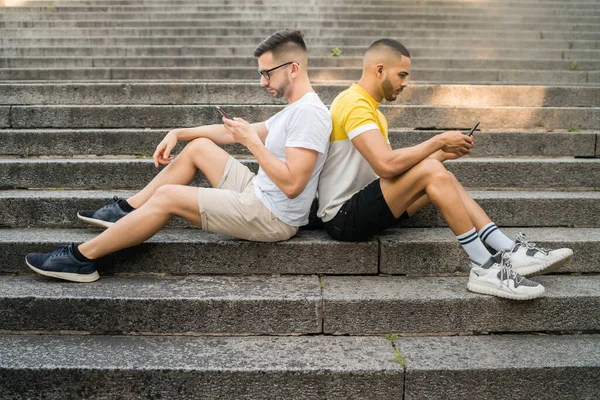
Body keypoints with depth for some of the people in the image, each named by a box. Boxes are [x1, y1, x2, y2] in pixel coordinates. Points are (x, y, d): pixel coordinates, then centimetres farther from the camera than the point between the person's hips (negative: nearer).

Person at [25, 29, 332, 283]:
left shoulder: (309, 112, -19)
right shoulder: (292, 110, 14)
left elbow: (292, 184, -27)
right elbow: (232, 134, 19)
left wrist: (252, 140, -21)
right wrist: (178, 133, 13)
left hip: (272, 217, -10)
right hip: (259, 195, 10)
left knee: (167, 196, -11)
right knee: (198, 146, 14)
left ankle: (81, 258, -1)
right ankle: (126, 212, 18)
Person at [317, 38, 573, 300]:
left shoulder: (367, 106, 18)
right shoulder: (354, 103, -15)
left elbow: (397, 167, 13)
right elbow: (387, 165, -27)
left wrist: (441, 153, 3)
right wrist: (438, 141, -15)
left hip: (360, 208, 10)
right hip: (343, 217, -10)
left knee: (440, 177, 3)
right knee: (431, 171, -23)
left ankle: (510, 251, -2)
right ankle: (484, 268, -19)